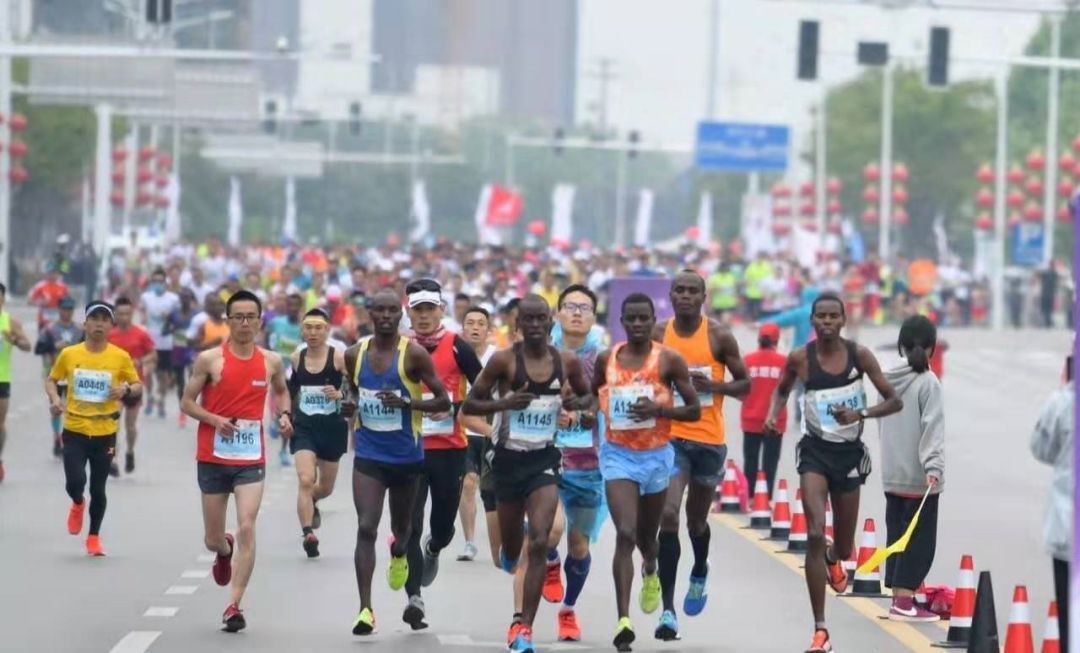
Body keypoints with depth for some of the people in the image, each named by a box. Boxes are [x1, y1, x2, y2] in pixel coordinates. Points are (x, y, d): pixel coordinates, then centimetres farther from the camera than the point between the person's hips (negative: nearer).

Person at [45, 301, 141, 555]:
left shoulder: (120, 357, -3)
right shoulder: (69, 354, -2)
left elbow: (138, 386, 7)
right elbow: (51, 380, 12)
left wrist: (126, 389, -16)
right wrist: (54, 399, -8)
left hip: (105, 432, 0)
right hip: (74, 430, 0)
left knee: (98, 489, 7)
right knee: (75, 482, -14)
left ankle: (94, 537, 27)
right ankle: (78, 505, 24)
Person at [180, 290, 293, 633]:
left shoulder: (271, 361, 2)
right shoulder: (209, 359, -6)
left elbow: (281, 391, 22)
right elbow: (187, 402, -1)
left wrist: (284, 415, 1)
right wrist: (215, 420, -18)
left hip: (251, 460, 0)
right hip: (213, 458, 0)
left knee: (246, 529, -15)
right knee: (212, 538, 9)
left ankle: (234, 606, -12)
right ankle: (224, 552, 48)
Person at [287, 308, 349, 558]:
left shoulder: (339, 357, -9)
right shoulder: (296, 358, 2)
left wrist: (341, 394, -27)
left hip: (332, 426, -1)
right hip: (304, 426, 1)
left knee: (326, 486, 16)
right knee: (305, 480, -20)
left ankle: (310, 502, 51)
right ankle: (307, 533, -22)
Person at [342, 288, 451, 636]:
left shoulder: (413, 354, -10)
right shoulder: (355, 354, 1)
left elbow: (444, 400, -10)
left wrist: (406, 402, -23)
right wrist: (350, 405, 3)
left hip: (406, 455, -1)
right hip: (368, 454, 1)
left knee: (401, 526, 18)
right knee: (366, 528, -14)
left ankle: (398, 555, 57)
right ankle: (365, 608, -16)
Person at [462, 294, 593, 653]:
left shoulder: (567, 363, -2)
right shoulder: (504, 361, -10)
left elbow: (588, 397, 15)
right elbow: (469, 404, -6)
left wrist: (577, 402, -9)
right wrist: (505, 403, -23)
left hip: (544, 460, 0)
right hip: (509, 458, 0)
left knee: (539, 543, -16)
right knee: (512, 547, 16)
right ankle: (509, 553, 58)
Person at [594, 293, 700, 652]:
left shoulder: (669, 359, -6)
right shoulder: (607, 359, 2)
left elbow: (694, 410, -5)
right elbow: (590, 394, 20)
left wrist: (658, 409, -19)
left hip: (656, 456, 0)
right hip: (618, 455, 0)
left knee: (647, 534, 17)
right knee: (625, 534, -16)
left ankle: (651, 572, 55)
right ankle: (623, 619, -21)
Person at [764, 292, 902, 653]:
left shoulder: (859, 355, -7)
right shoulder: (800, 358, -7)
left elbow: (894, 401, -4)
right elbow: (782, 390, 14)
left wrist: (861, 413, -22)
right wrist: (772, 415, -6)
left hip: (849, 451, 2)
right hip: (815, 450, -1)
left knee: (843, 548, 13)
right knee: (815, 535, -18)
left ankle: (833, 559, 56)